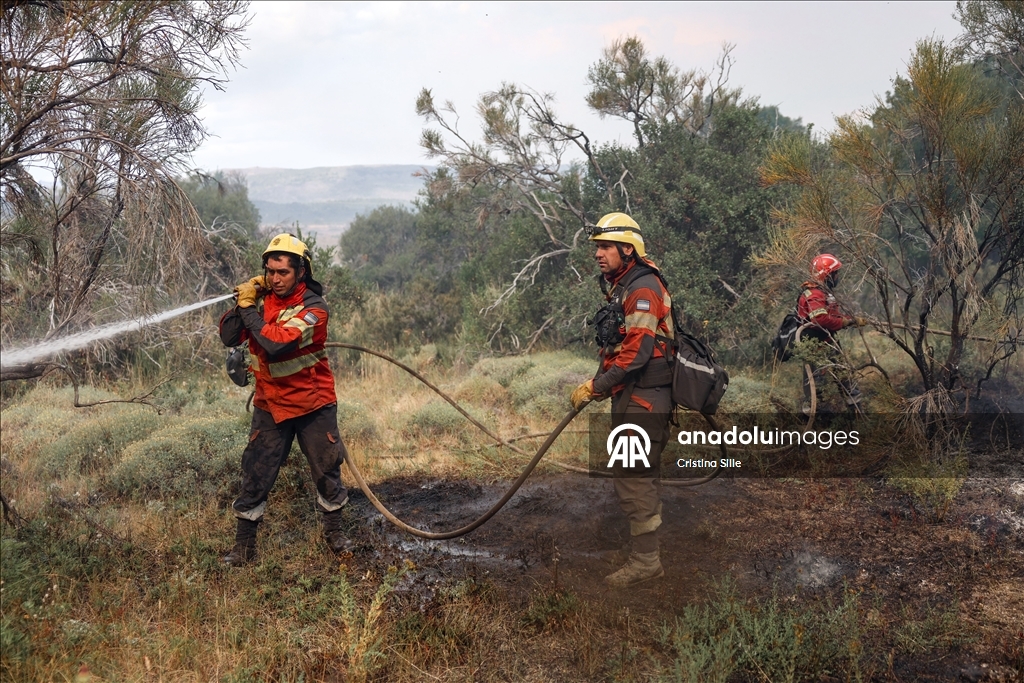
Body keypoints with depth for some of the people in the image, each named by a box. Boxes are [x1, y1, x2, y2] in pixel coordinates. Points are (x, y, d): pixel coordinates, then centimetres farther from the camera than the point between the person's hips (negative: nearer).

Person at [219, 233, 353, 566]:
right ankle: (243, 547, 12)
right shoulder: (262, 298, -2)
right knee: (255, 476, 1)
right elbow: (228, 337, -5)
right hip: (270, 405, 3)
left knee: (327, 470, 11)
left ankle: (334, 531, 33)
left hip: (313, 404, -3)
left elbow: (276, 342, -30)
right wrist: (241, 303, -19)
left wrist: (248, 308, -21)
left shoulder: (314, 308, -18)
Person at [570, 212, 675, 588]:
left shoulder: (642, 288, -17)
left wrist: (596, 386, -19)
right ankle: (641, 547, 29)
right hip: (633, 397, 11)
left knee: (633, 476, -7)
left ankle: (645, 561, 1)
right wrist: (601, 383, 10)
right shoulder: (621, 287, 16)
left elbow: (638, 350, -24)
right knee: (641, 473, 17)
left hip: (642, 398, -11)